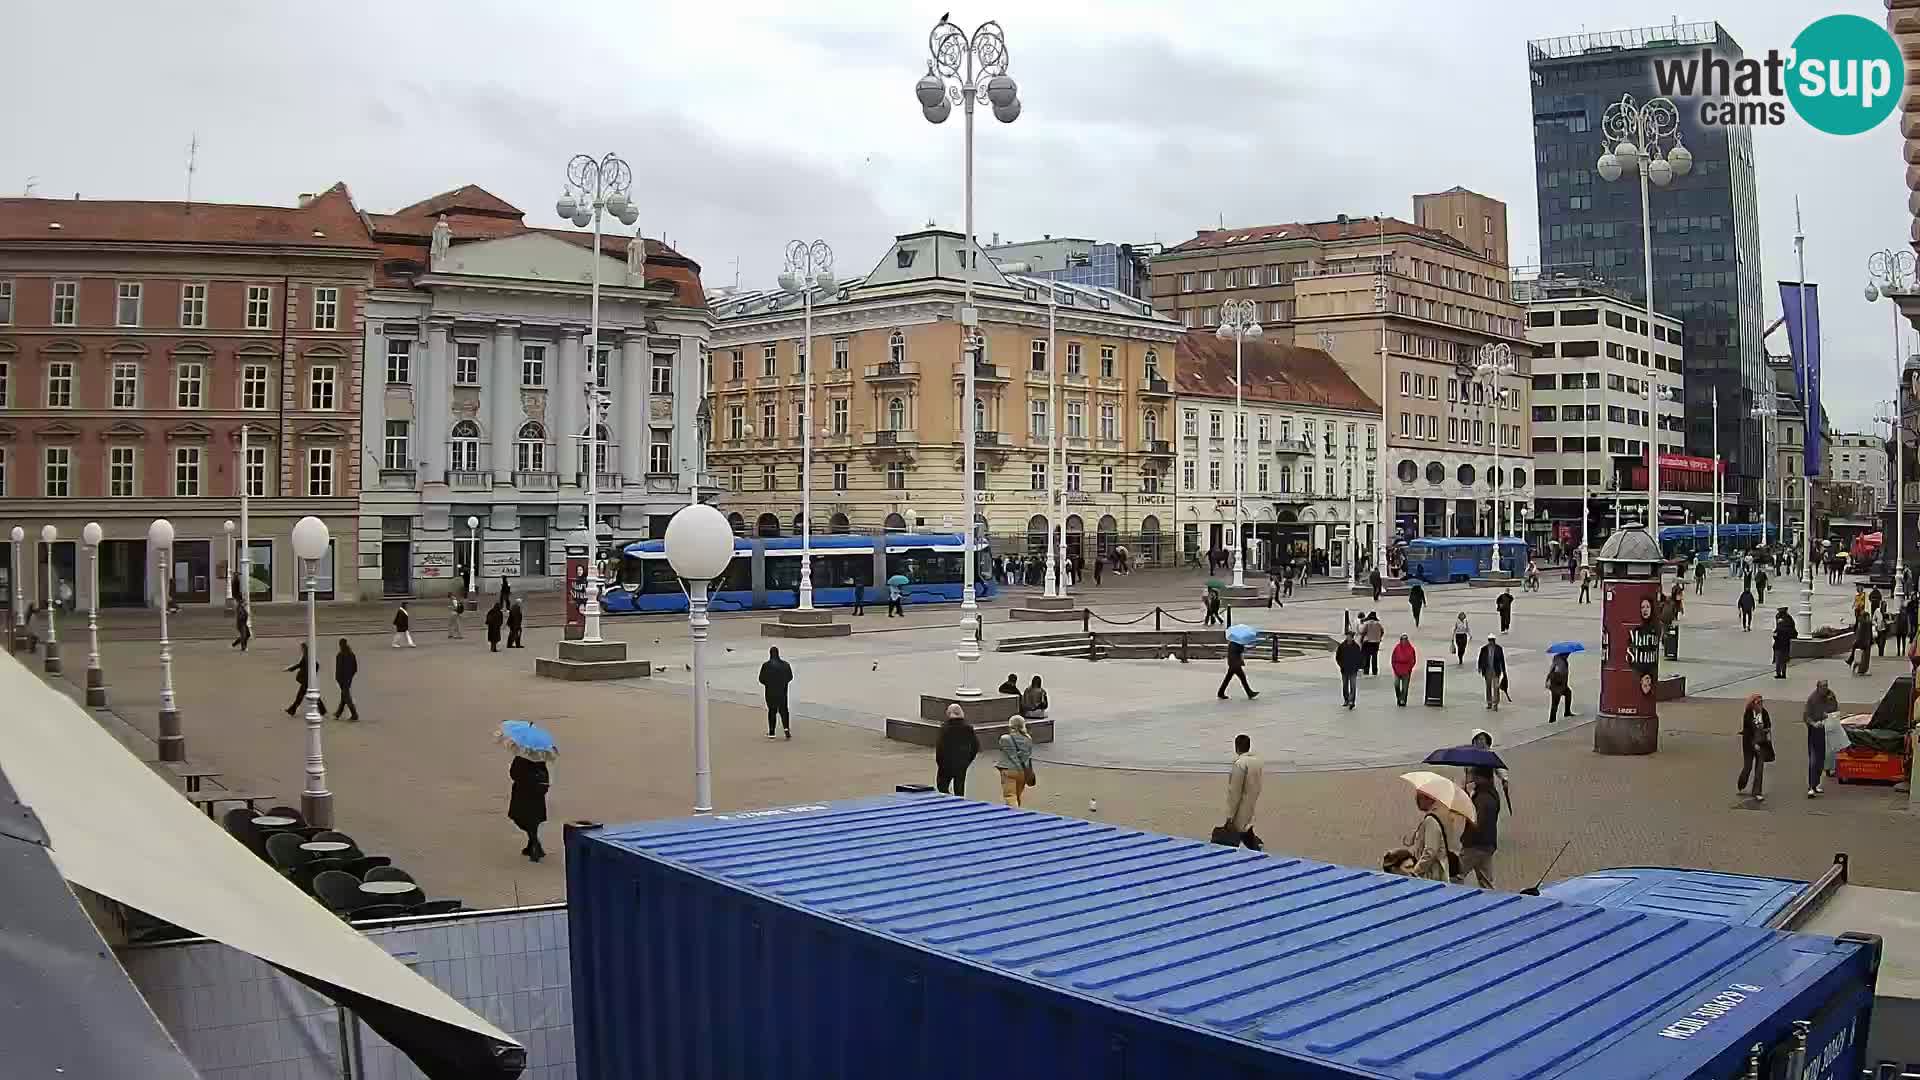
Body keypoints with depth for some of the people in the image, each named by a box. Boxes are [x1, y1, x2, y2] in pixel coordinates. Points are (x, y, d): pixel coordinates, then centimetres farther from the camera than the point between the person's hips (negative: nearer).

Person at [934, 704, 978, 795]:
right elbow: (976, 746, 3)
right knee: (959, 790, 11)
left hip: (947, 764, -4)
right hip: (962, 765, 4)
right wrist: (969, 760, 13)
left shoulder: (945, 728, -13)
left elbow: (939, 747, -13)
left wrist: (938, 762, -1)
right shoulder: (968, 728, -1)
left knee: (941, 785, 12)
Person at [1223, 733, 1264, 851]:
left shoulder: (1240, 763, -18)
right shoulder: (1259, 762, 5)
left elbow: (1235, 793, -17)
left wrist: (1230, 817, -12)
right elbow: (1257, 789, 10)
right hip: (1253, 811, 7)